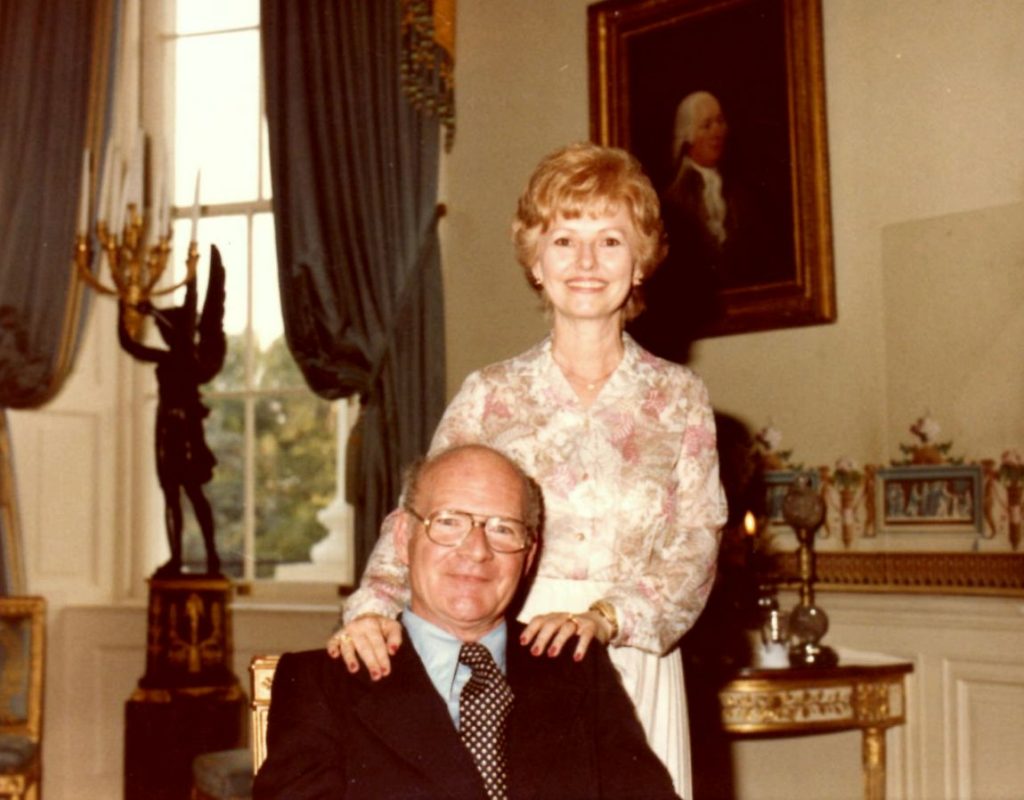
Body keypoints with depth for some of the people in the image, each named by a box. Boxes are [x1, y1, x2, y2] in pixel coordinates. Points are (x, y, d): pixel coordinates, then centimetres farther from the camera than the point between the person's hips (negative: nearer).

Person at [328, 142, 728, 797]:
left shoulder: (680, 399, 6)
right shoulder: (489, 395, 6)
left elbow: (696, 550, -2)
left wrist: (604, 616, -18)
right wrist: (374, 608, -18)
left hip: (635, 670, 0)